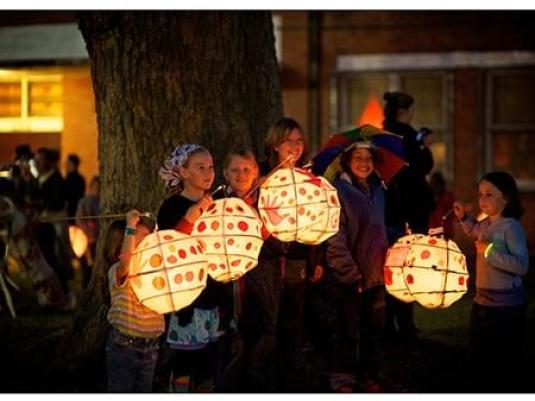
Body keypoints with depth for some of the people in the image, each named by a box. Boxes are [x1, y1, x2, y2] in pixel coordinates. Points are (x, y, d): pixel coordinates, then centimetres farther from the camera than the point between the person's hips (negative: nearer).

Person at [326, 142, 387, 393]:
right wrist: (351, 274, -17)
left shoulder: (377, 191, 13)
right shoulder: (339, 191, -8)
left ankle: (369, 377, 23)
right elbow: (335, 239, -13)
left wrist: (386, 263, 12)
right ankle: (343, 380, 13)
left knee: (374, 329, 11)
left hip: (376, 275, 6)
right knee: (348, 330, 2)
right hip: (349, 278, -6)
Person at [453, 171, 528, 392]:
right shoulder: (486, 224, 6)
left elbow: (522, 265, -28)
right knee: (479, 361, 19)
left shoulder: (511, 227, -18)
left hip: (506, 305, -8)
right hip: (481, 302, 8)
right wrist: (464, 218, 18)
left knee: (503, 365, 2)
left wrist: (490, 251, -29)